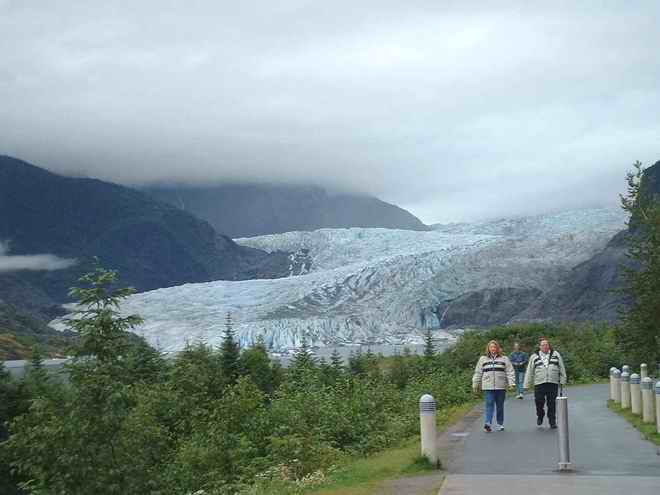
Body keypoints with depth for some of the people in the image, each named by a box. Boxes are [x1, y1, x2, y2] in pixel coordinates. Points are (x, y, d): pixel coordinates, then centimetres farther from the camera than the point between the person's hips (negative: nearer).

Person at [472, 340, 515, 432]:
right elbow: (478, 373, 12)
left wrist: (511, 383, -8)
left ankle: (500, 424, 20)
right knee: (489, 405, -11)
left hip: (501, 387, 1)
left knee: (500, 406, 9)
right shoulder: (483, 359, 11)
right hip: (488, 386, -1)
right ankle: (488, 423, -19)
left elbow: (509, 372, 3)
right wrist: (475, 384, 10)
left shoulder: (504, 359, 8)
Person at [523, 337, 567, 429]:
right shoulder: (534, 357, 10)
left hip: (553, 383, 0)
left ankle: (552, 421, 13)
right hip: (539, 384, 0)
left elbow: (562, 369, 13)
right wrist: (527, 384, 6)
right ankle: (540, 416, 24)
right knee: (539, 402, -4)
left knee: (552, 404, 2)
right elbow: (530, 372, 10)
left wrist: (562, 380, 6)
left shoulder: (556, 355, 11)